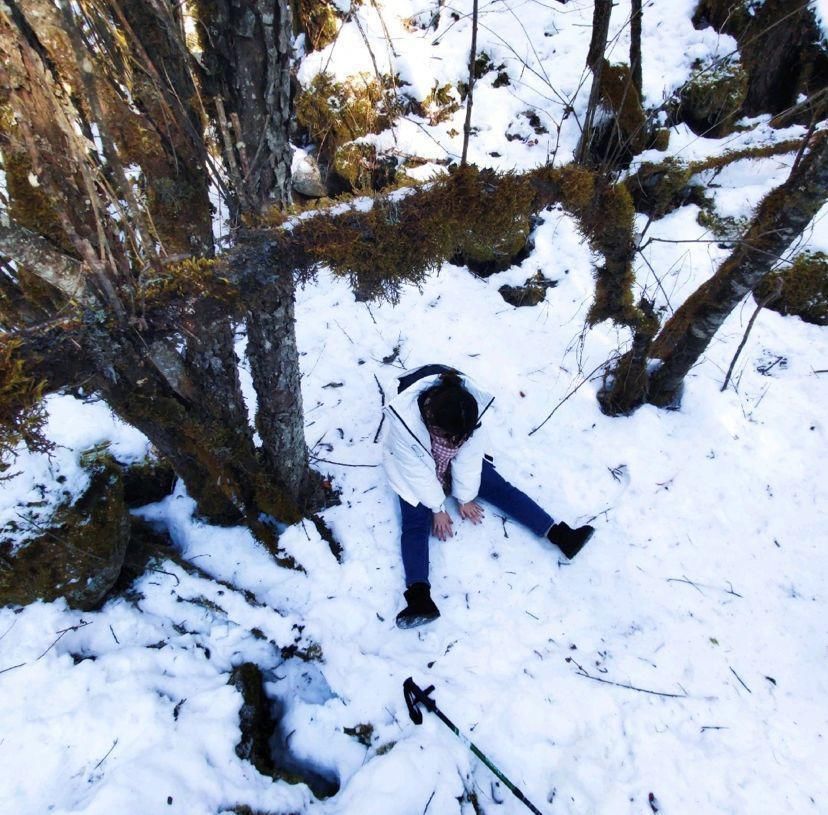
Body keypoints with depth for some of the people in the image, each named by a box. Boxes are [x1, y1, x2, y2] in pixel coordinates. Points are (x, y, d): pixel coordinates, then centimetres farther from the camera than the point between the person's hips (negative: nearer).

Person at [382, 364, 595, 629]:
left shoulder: (467, 413, -28)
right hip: (416, 470, -3)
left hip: (453, 463, 3)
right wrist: (437, 508, -19)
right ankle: (419, 597, -32)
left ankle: (559, 534, -7)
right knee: (416, 523, -22)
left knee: (500, 489, -7)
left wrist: (466, 497, -12)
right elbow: (417, 470, -27)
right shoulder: (404, 421, -38)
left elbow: (468, 455, -16)